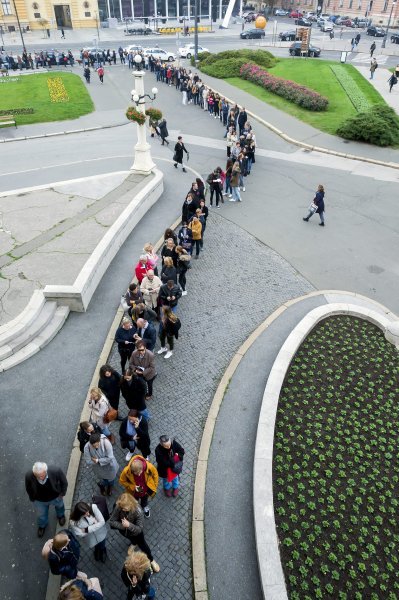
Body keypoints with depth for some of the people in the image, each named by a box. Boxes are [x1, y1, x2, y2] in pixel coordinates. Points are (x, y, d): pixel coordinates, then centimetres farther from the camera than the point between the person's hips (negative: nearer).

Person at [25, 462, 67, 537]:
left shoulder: (56, 471, -42)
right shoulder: (29, 476, -38)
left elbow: (64, 482, -18)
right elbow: (28, 488, -12)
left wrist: (62, 493, -7)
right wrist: (32, 498, 1)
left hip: (56, 497, 0)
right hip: (39, 501, 0)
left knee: (59, 506, 34)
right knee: (41, 515, 30)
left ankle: (61, 515, 70)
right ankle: (42, 525, 66)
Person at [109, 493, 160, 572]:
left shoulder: (138, 511, -40)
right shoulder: (118, 507, -34)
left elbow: (139, 529, -35)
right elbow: (111, 521, -24)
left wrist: (129, 525, -50)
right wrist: (122, 525, -36)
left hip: (136, 532, -2)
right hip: (124, 531, 2)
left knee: (142, 544, 21)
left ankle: (151, 560, 47)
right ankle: (134, 543, 68)